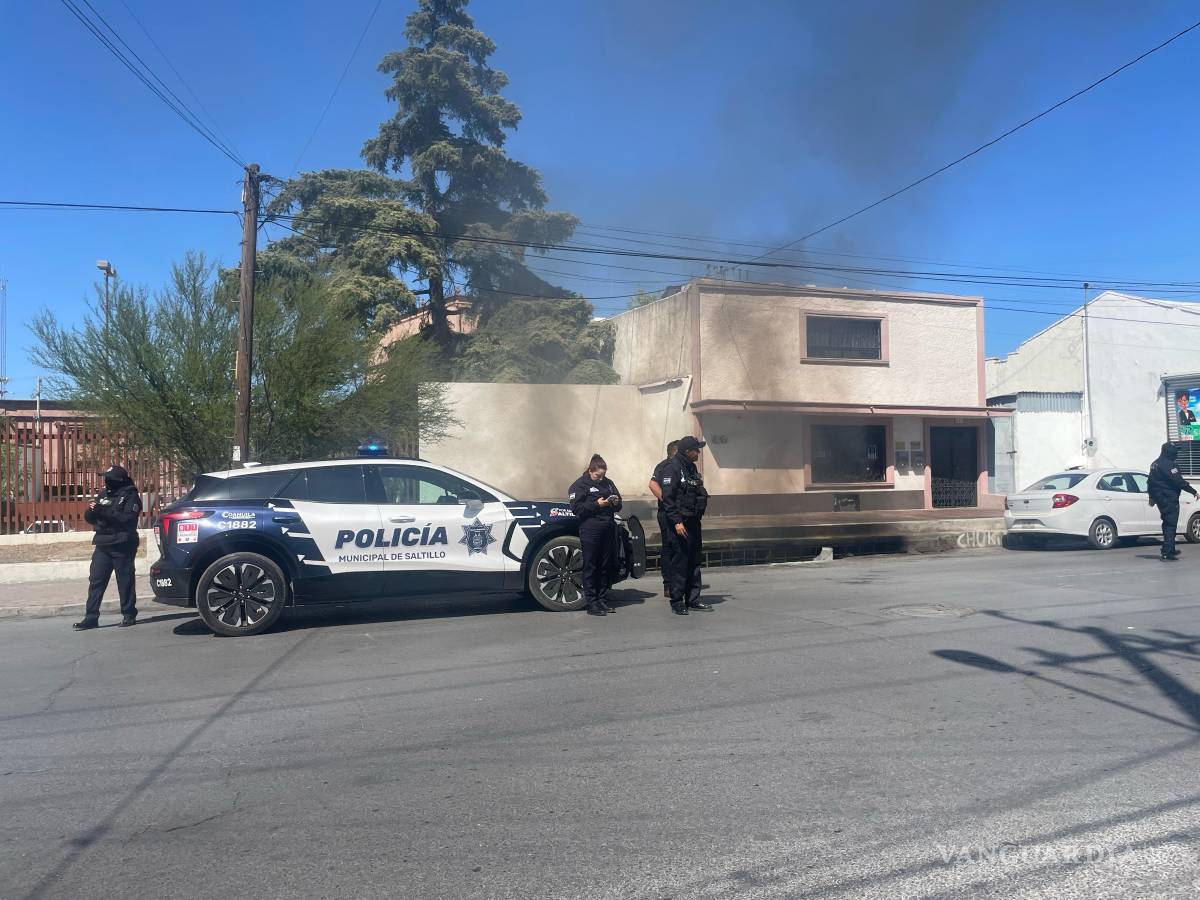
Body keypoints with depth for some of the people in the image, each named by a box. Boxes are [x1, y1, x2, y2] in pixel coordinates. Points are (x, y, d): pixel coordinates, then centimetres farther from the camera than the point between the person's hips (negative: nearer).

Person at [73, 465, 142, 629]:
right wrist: (92, 511, -6)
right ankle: (91, 617, 5)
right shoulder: (104, 494, 16)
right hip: (103, 545, 6)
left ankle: (129, 615, 10)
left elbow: (129, 519, -17)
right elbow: (90, 518, 17)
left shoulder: (130, 495, -4)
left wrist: (106, 512, -23)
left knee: (125, 582, -1)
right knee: (95, 581, 2)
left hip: (122, 546, -6)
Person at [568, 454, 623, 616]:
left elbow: (618, 505, 23)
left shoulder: (608, 483, 17)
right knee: (591, 567, -3)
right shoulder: (580, 485, -1)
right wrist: (597, 504, -17)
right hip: (590, 531, -6)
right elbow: (576, 508, -10)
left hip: (608, 530, 6)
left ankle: (602, 600, 17)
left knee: (605, 567, 9)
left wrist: (615, 503, -1)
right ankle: (592, 604, -1)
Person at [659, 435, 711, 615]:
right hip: (679, 523, -9)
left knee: (694, 563, 12)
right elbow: (668, 498, -17)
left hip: (693, 523, 9)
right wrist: (677, 521, -22)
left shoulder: (691, 468, 15)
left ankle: (693, 599, 20)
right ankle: (677, 603, 2)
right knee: (679, 564, -4)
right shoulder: (672, 468, -12)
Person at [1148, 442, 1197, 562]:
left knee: (1167, 524, 20)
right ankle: (1167, 553, -12)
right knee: (1171, 525, -8)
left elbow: (1151, 482, 24)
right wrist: (1193, 491, -15)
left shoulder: (1155, 464, 15)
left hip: (1160, 498, 10)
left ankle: (1170, 550, 29)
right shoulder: (1168, 464, -16)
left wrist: (1152, 497, 34)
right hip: (1170, 498, -10)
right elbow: (1178, 481, -21)